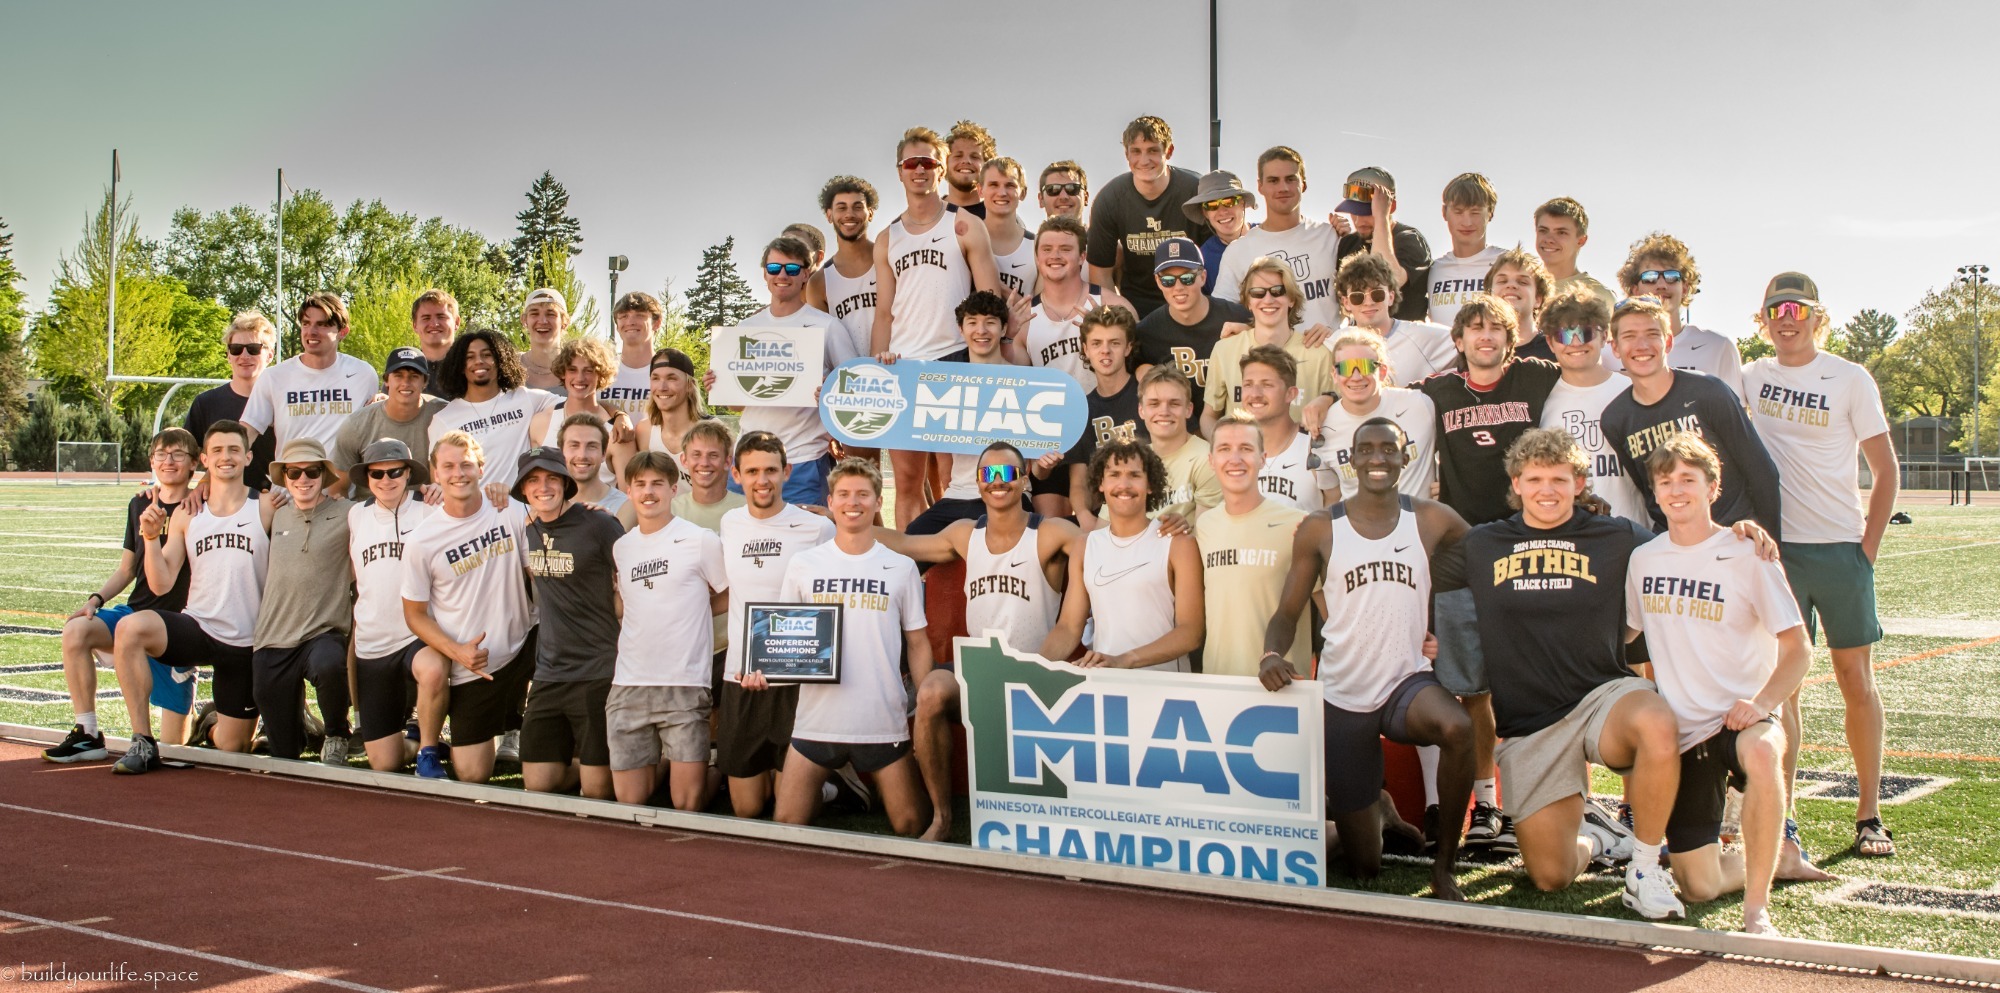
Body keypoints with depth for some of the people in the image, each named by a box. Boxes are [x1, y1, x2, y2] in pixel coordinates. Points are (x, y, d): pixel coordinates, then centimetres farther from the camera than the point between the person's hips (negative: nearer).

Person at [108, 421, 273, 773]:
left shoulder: (266, 510, -3)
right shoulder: (185, 516, 6)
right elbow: (161, 585, 0)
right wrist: (151, 537, -13)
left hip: (246, 643, -1)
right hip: (197, 626, 1)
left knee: (231, 749, 6)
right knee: (130, 628, -31)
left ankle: (215, 725, 47)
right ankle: (143, 743, -20)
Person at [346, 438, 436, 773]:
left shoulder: (430, 510, -2)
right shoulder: (356, 515, 10)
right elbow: (352, 578, 20)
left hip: (419, 634, -4)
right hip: (371, 645, 4)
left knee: (433, 670, -41)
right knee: (384, 764, 3)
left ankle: (428, 748, -15)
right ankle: (412, 743, 39)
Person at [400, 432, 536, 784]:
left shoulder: (512, 513, -5)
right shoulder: (420, 541, -8)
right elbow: (415, 614, -1)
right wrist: (457, 652, -16)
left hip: (523, 646, 2)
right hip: (471, 664, -2)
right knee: (471, 776, -4)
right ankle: (428, 748, 27)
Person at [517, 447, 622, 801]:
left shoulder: (599, 525, -10)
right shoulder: (527, 529, 7)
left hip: (597, 674, -6)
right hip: (547, 675, 6)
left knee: (597, 790, -5)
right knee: (537, 785, 6)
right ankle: (581, 763, 31)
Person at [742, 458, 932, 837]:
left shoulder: (900, 567, 5)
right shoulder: (803, 564, 6)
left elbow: (917, 643, 7)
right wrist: (763, 668, -11)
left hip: (884, 721, 0)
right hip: (816, 719, 1)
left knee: (909, 826, 1)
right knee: (787, 824, -1)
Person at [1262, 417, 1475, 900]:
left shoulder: (1432, 520, 0)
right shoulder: (1319, 529, -1)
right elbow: (1288, 612, -1)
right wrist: (1271, 654, -19)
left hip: (1408, 682, 0)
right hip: (1343, 697, 0)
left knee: (1457, 728, -39)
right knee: (1365, 867, 5)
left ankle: (1444, 867, -15)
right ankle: (1378, 811, 45)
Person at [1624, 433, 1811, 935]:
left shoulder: (1746, 555, -6)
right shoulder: (1643, 559, 6)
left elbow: (1797, 648, -7)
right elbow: (1622, 633, 21)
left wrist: (1762, 702, -24)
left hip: (1738, 717, -4)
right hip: (1680, 729, 4)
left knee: (1762, 753, -42)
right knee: (1699, 886, -2)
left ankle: (1757, 909, -27)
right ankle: (1776, 855, 30)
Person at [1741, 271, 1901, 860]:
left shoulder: (1850, 380, 1)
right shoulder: (1750, 379, 7)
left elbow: (1885, 470, 3)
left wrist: (1869, 547, -5)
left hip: (1840, 546, -1)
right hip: (1775, 546, 2)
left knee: (1855, 678, 2)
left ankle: (1869, 816, 10)